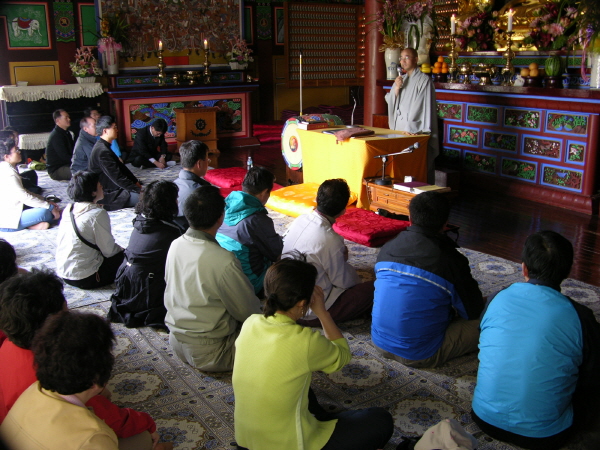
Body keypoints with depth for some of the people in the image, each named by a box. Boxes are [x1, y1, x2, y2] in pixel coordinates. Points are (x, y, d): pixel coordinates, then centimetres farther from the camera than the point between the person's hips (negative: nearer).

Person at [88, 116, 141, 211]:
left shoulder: (104, 146, 11)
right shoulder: (103, 151, -22)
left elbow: (121, 167, 16)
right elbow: (118, 177, -23)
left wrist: (136, 182, 9)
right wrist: (138, 189, -17)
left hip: (110, 188, 10)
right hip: (105, 195, -10)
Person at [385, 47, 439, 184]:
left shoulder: (424, 80, -6)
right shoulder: (401, 79, 17)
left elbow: (423, 106, -11)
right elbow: (390, 102, 13)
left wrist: (411, 128, -15)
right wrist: (396, 88, -5)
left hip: (417, 133, -6)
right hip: (400, 130, 6)